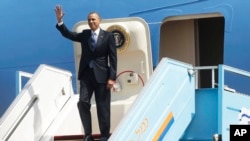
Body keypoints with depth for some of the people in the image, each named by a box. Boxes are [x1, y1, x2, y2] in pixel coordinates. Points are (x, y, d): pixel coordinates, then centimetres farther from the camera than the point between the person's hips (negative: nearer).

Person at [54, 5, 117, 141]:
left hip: (101, 75, -3)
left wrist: (112, 77, -11)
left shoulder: (108, 36, -2)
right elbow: (68, 34, 5)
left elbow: (113, 58, -5)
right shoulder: (84, 34, 10)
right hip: (86, 74, 3)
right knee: (83, 103, -7)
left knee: (103, 106, 2)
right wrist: (60, 21, -11)